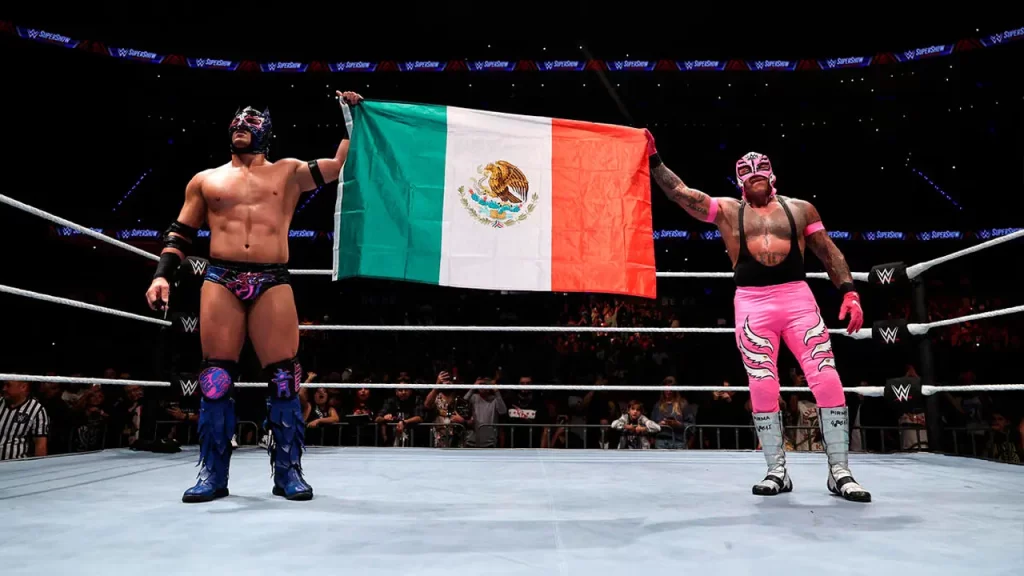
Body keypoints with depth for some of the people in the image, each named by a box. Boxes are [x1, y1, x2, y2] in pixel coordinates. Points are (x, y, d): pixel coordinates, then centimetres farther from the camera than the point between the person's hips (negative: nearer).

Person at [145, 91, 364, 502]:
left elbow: (341, 164, 11)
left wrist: (350, 117, 10)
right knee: (215, 379, -1)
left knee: (284, 378, -5)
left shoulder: (289, 172, 16)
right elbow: (180, 234, 18)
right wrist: (162, 274, 5)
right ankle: (212, 473, 7)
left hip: (272, 283, -1)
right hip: (220, 281, 1)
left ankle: (288, 471, 2)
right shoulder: (206, 180, 20)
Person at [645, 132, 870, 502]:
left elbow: (830, 253, 13)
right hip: (752, 304, -1)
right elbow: (679, 192, 3)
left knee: (828, 381, -8)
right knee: (763, 389, -2)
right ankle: (777, 470, 10)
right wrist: (654, 159, -5)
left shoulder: (800, 209, 14)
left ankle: (839, 471, 3)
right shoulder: (726, 210, 11)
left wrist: (849, 292, 1)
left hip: (797, 299, 1)